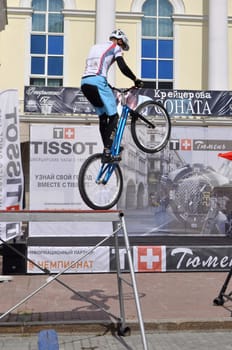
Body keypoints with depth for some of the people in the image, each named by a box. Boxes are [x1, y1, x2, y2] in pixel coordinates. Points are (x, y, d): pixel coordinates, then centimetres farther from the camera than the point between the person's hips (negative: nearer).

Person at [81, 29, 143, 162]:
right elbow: (123, 67, -4)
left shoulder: (96, 47, 30)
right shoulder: (115, 47, 9)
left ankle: (108, 148, 21)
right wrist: (136, 79, 10)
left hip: (85, 82, 8)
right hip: (97, 81, -8)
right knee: (113, 116, -1)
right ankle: (108, 152, -10)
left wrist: (109, 87, 35)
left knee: (103, 117, 19)